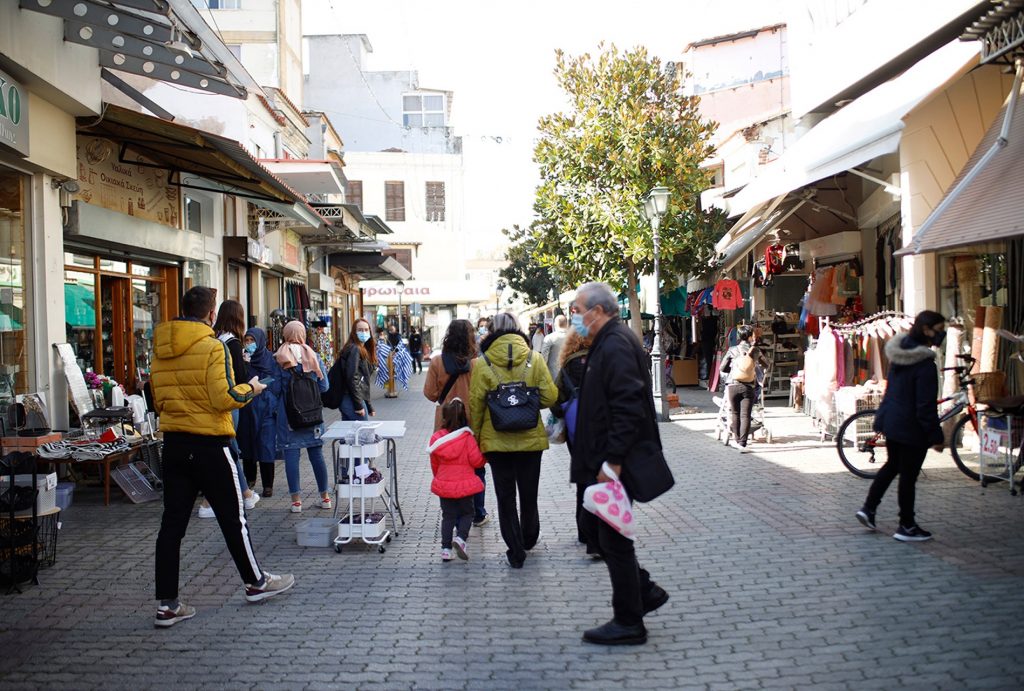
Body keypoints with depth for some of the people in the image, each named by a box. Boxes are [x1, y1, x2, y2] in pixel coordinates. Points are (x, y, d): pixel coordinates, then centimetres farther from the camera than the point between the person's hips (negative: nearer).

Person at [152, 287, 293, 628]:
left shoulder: (160, 350, 6)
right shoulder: (212, 347, -14)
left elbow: (158, 401, 13)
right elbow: (224, 399, -17)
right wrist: (250, 389, 0)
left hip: (173, 443, 6)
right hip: (209, 443, -6)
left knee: (172, 522, 6)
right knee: (232, 516, 9)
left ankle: (167, 604, 8)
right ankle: (255, 582, 25)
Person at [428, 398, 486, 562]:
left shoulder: (437, 438, -3)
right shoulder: (467, 438, -13)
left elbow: (434, 464, 9)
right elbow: (477, 461, -12)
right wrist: (483, 457, 12)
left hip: (444, 485, 3)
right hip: (465, 484, -3)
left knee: (448, 515, 12)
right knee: (467, 513, 13)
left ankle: (445, 548, 7)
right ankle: (460, 538, -10)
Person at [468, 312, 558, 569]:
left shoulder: (482, 364, -8)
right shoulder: (534, 360, -6)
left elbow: (475, 405, -6)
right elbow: (550, 397, -6)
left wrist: (475, 437, 6)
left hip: (497, 441, -2)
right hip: (531, 439, 2)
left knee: (505, 497, 9)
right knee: (529, 493, 19)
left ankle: (515, 552, 11)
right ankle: (529, 540, 38)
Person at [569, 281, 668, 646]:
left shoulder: (615, 346, -19)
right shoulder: (607, 342, 14)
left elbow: (628, 408, -27)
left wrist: (612, 461, -27)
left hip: (612, 464, -11)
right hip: (604, 460, 11)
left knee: (613, 538, 0)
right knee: (594, 525, 18)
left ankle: (628, 623, 14)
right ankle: (644, 590, 28)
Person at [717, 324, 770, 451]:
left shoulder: (732, 350, 0)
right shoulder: (755, 350, 0)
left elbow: (722, 368, 7)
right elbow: (766, 365, 15)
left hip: (733, 386, 1)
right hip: (749, 387, -1)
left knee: (735, 413, 15)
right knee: (745, 416, -1)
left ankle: (737, 439, 23)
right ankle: (742, 444, -6)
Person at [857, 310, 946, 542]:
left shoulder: (899, 354, 3)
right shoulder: (925, 364, -23)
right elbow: (926, 406, -21)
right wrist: (936, 436, -15)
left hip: (890, 419, 8)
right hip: (911, 427, -8)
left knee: (892, 465, 25)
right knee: (908, 475, 4)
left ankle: (868, 508, 24)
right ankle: (907, 527, 16)